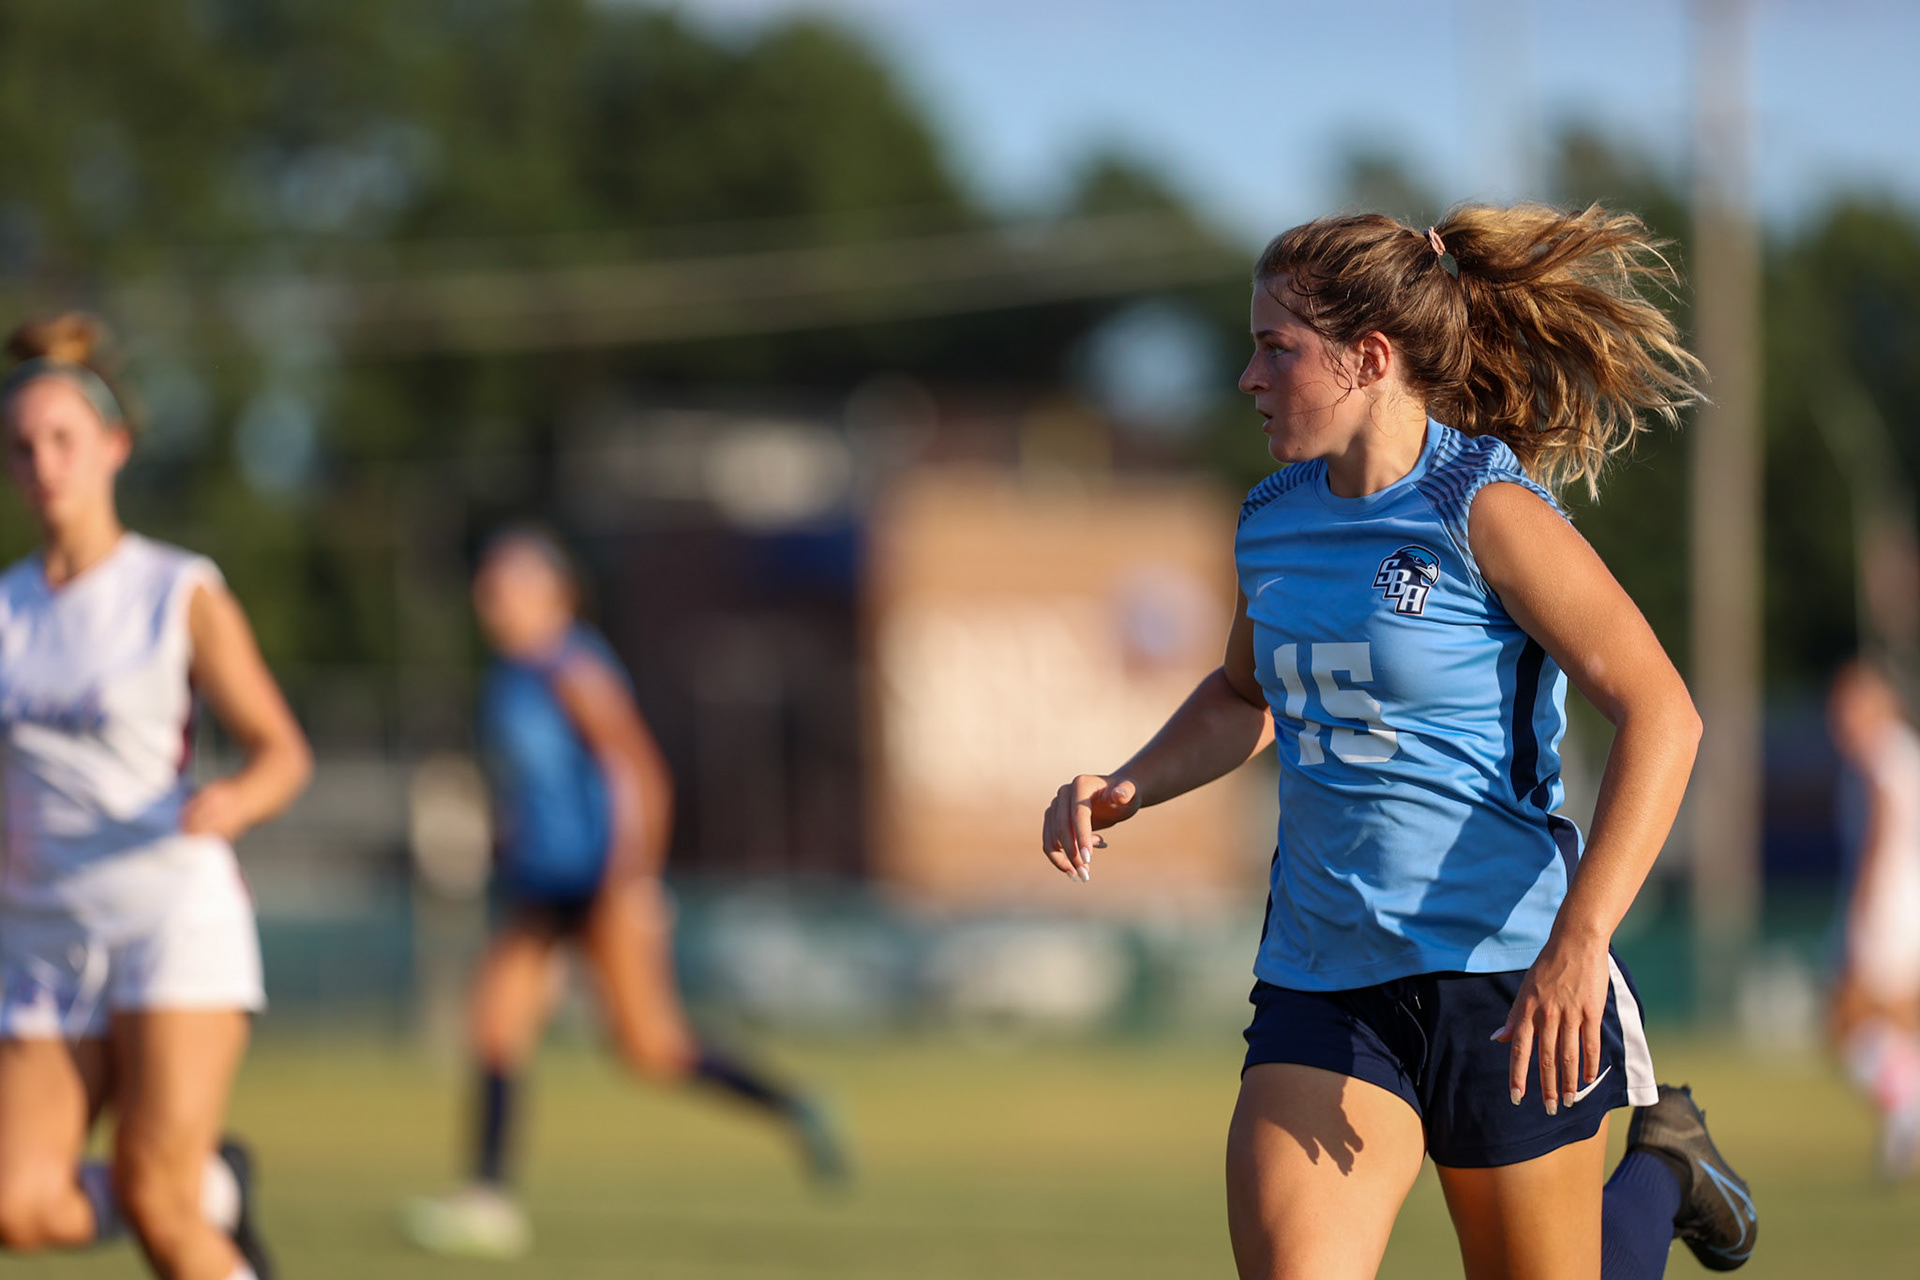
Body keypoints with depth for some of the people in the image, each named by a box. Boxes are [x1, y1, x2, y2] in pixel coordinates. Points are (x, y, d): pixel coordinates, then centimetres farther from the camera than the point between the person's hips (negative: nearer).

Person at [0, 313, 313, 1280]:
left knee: (154, 1201, -13)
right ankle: (218, 1190, 17)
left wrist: (233, 802, -22)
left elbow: (283, 753, 0)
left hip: (175, 919, -4)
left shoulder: (181, 594, -2)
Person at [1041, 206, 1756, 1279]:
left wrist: (1580, 941, -27)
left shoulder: (1486, 509, -13)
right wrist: (1125, 790, 7)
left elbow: (1661, 714, -18)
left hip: (1503, 973, -5)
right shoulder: (1275, 520, 8)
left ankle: (1663, 1173, 39)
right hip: (1322, 980, 5)